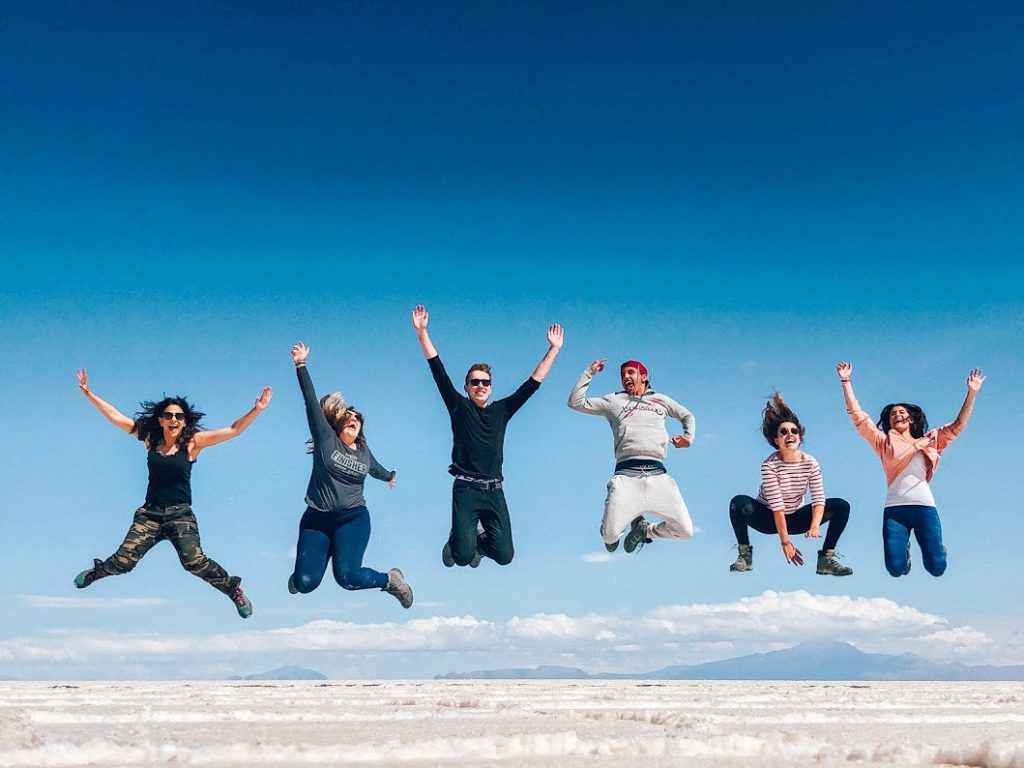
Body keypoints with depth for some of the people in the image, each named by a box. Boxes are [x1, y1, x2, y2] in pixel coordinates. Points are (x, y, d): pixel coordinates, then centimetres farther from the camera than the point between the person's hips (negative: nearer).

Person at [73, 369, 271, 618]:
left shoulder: (192, 442, -5)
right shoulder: (150, 438, 2)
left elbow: (233, 430, -9)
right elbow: (115, 417, 6)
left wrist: (257, 409, -19)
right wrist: (89, 393, 5)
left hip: (181, 514, -2)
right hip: (150, 513, 2)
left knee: (194, 561, -22)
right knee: (123, 560, -7)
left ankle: (234, 590, 0)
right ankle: (95, 572, 28)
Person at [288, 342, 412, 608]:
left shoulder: (364, 451, 10)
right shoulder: (326, 438, -1)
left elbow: (375, 468, 34)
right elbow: (311, 402, -11)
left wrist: (390, 476, 54)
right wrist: (301, 365, -20)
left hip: (353, 519, 1)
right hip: (316, 519, -1)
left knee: (347, 577, -23)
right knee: (305, 583, -12)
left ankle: (390, 580, 5)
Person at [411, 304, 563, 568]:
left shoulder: (502, 410, 10)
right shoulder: (459, 407, 4)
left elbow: (533, 383, 10)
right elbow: (438, 371, -2)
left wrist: (553, 349, 6)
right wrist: (422, 332, -10)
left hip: (494, 491, 3)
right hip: (466, 489, -3)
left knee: (504, 555, -2)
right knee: (464, 556, -14)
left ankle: (478, 540, 32)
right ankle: (456, 542, 24)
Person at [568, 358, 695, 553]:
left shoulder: (660, 400, 25)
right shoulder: (613, 401, 20)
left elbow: (688, 416, 36)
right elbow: (576, 402, 14)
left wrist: (688, 437, 16)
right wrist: (589, 372, 14)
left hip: (658, 475, 2)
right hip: (626, 475, -2)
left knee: (685, 532, -7)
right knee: (610, 535, -17)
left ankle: (643, 529, 22)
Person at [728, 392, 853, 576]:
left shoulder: (810, 463, -12)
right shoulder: (769, 466, -23)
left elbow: (818, 500, -16)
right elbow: (776, 506, -26)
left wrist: (814, 527, -35)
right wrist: (785, 541, -28)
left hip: (796, 519, 4)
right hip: (768, 519, -3)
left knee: (842, 506, -13)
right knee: (739, 502, -34)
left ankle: (826, 559, -8)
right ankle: (744, 556, -16)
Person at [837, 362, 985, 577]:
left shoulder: (929, 441, 21)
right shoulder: (884, 442, 17)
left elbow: (958, 425, 15)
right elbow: (857, 415, 12)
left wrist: (972, 392, 8)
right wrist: (846, 381, 8)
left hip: (924, 506, 1)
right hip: (895, 509, 0)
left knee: (936, 568, -8)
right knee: (895, 568, -12)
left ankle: (937, 549, 29)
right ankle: (904, 549, 24)